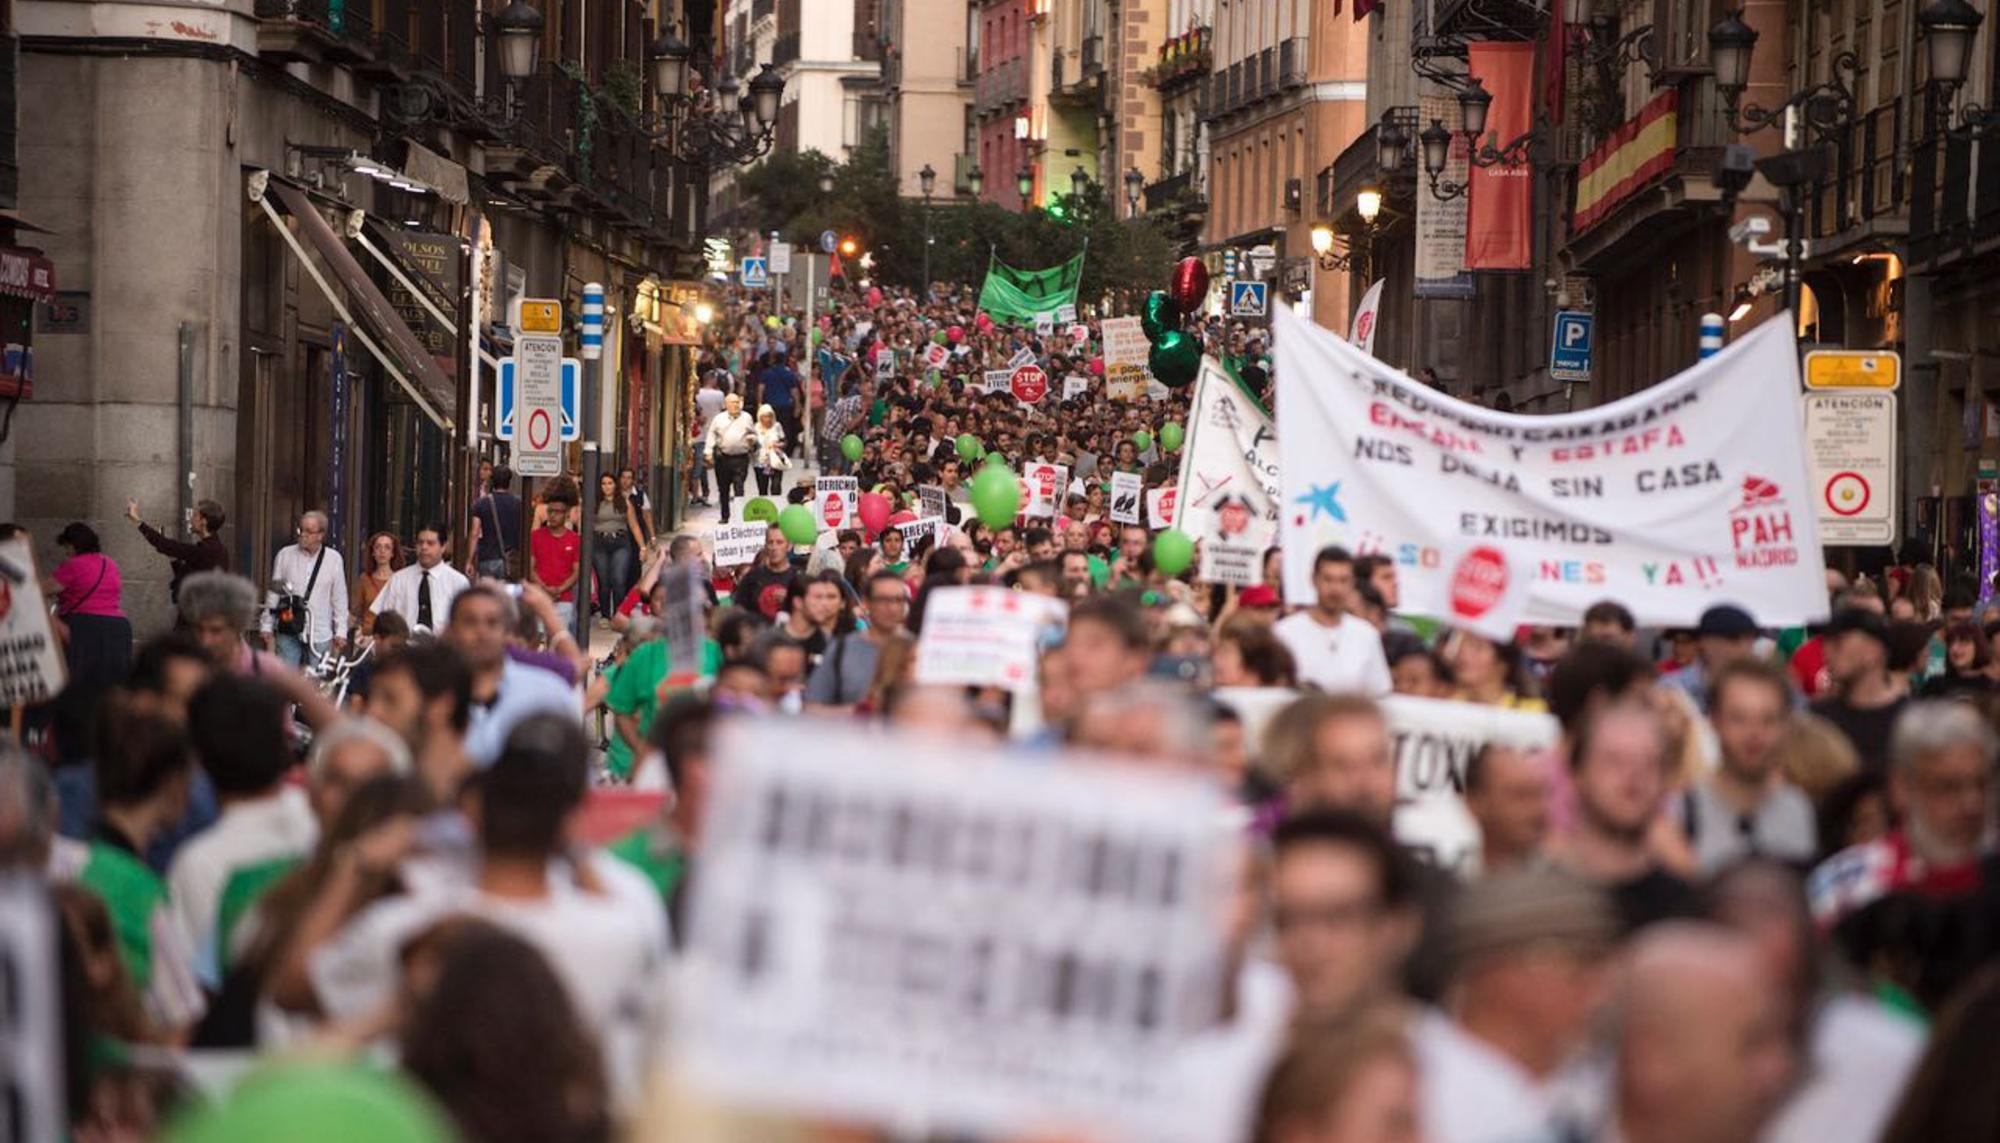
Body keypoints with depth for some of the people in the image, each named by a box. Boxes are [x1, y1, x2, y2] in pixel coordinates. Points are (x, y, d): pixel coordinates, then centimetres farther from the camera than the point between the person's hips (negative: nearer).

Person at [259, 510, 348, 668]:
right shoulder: (285, 555, 2)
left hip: (320, 636, 0)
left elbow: (339, 598, 5)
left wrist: (340, 632, 4)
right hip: (288, 633, 0)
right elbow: (273, 593, 8)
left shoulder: (334, 559, 0)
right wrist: (266, 626, 8)